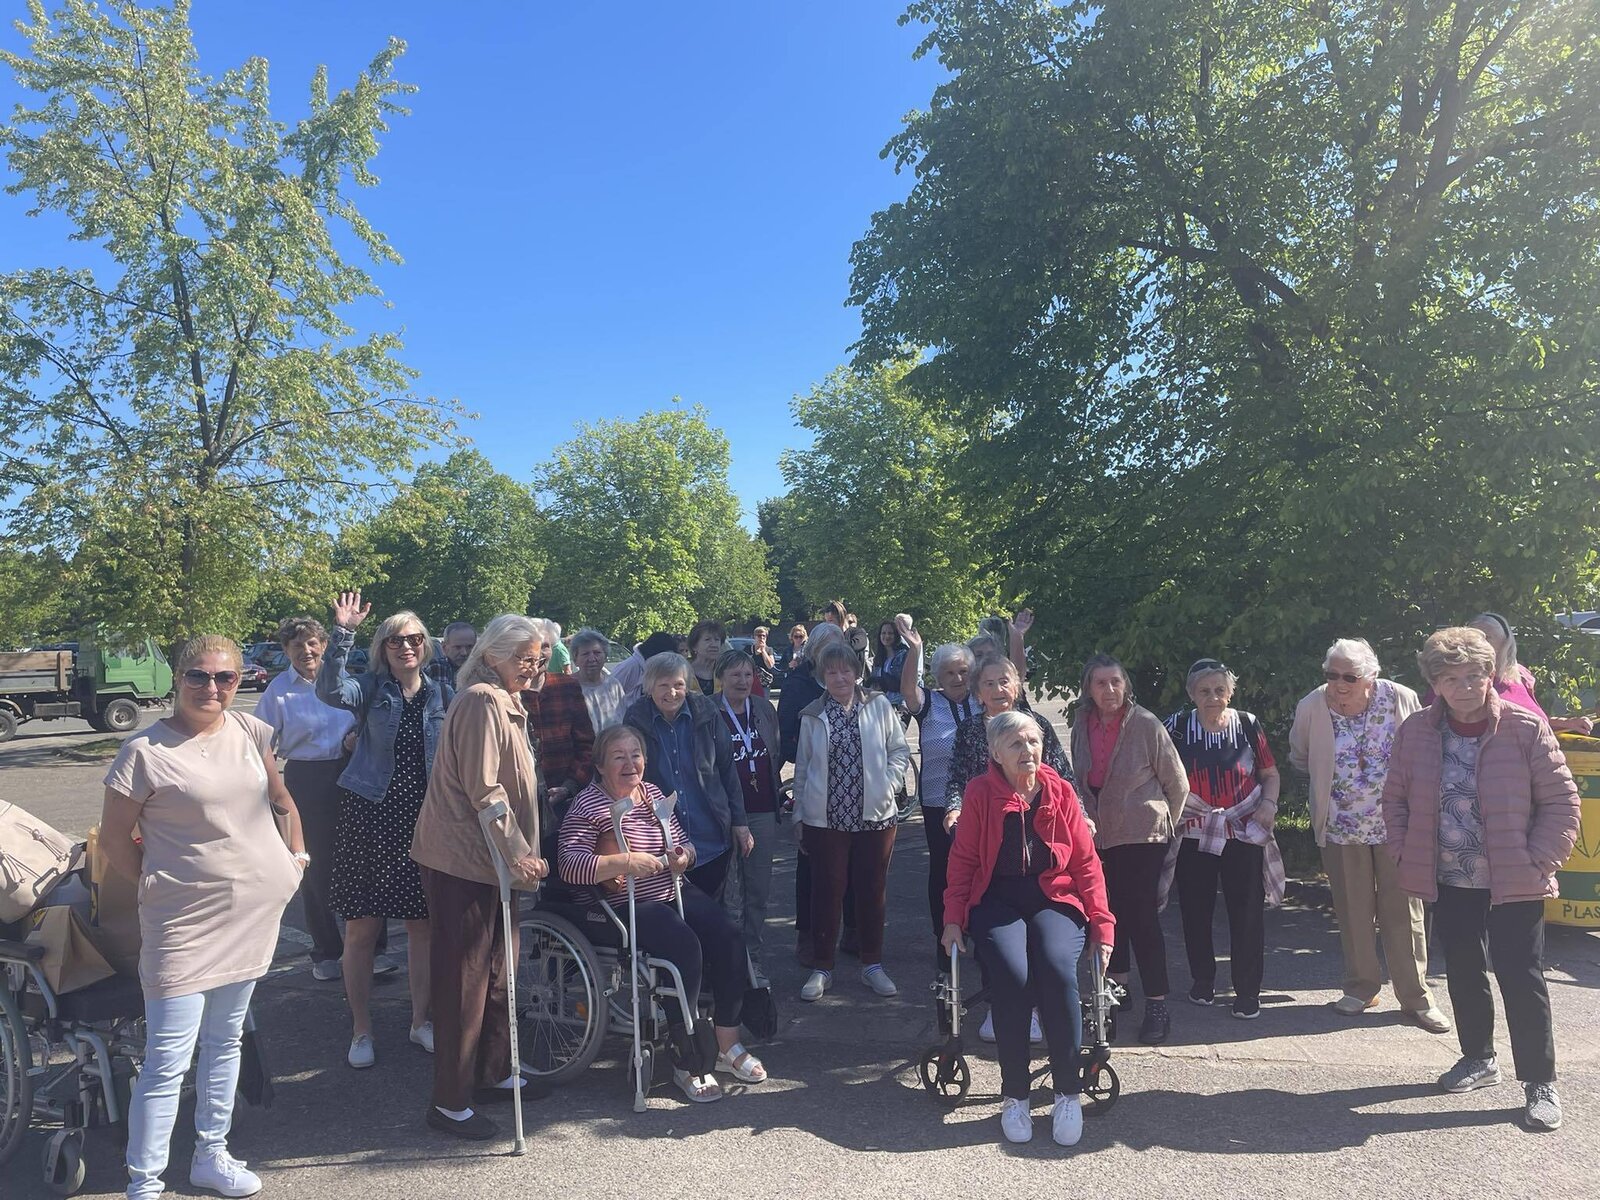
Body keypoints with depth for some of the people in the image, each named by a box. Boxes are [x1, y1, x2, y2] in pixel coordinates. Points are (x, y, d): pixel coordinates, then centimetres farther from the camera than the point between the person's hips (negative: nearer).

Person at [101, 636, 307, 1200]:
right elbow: (113, 836, -3)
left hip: (254, 911, 5)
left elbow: (281, 799, 17)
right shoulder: (145, 750, -13)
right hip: (183, 920, -5)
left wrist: (297, 853, 10)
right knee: (168, 1061, -2)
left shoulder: (250, 732, 2)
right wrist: (156, 884, 0)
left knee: (225, 1040, 19)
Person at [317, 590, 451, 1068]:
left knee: (423, 924, 9)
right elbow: (330, 691, -23)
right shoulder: (370, 688, -2)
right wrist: (343, 632, -31)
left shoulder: (443, 695, 6)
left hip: (423, 818, 2)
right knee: (361, 927, 2)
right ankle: (361, 1030, 20)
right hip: (369, 815, -2)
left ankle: (421, 1021, 26)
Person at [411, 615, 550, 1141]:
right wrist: (518, 853, -17)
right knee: (464, 980, -2)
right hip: (464, 861, -10)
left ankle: (494, 1075, 31)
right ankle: (450, 1103, 10)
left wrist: (524, 851, 16)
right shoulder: (481, 702, -17)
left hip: (490, 860, 10)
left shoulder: (504, 703, 16)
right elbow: (484, 791, -21)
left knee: (497, 971, 18)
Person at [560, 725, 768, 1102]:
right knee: (686, 947, -29)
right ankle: (688, 1062, -14)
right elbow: (569, 865, -23)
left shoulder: (654, 793, 11)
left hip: (675, 892, 7)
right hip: (628, 907, -7)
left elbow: (684, 841, 19)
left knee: (729, 939, -15)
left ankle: (727, 1045, -1)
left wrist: (684, 854, -5)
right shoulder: (588, 807, -10)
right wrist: (625, 861, -32)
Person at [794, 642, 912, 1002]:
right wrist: (799, 813, 8)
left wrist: (888, 784, -7)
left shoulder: (879, 706, 2)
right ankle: (821, 967, 19)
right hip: (825, 818, 0)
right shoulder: (812, 716, 4)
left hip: (875, 814, 0)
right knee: (826, 891, 5)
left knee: (872, 890, 9)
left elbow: (900, 750, 7)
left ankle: (872, 963, 25)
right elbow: (802, 767, 8)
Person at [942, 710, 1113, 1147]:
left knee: (1058, 971, -29)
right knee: (1012, 978, -28)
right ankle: (1014, 1096, -10)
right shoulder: (980, 793, -3)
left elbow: (1086, 861, 4)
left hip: (1054, 900, 1)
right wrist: (953, 918, -4)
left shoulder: (1060, 791, 1)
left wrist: (1102, 922, -2)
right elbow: (963, 860, 2)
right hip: (997, 902, -1)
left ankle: (1068, 1094, -12)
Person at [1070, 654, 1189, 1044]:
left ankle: (1157, 1005, 4)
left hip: (1142, 835, -5)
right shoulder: (1082, 726, 1)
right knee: (1110, 913, 14)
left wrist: (1164, 824, 5)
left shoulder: (1146, 724, -13)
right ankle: (1117, 988, 32)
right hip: (1098, 835, 5)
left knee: (1142, 917, -6)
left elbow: (1177, 783, -4)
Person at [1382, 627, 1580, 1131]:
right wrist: (1408, 856, 1)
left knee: (1522, 980, 1)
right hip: (1451, 882, 4)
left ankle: (1540, 1083, 16)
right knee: (1463, 975, 16)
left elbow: (1562, 802, -5)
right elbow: (1395, 800, 9)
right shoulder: (1416, 731, 0)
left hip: (1515, 883, -3)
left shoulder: (1525, 728, -9)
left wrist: (1538, 861, -11)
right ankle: (1479, 1059, 35)